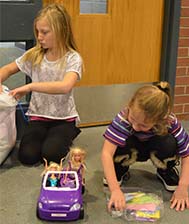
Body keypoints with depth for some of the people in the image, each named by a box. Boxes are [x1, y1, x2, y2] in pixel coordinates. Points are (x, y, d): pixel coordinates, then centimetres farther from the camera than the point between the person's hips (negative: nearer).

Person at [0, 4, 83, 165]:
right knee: (27, 156, -18)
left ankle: (67, 135, 8)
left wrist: (30, 86, -33)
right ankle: (45, 135, 13)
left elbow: (65, 86, -33)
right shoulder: (34, 55, -2)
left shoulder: (73, 58, -14)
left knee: (50, 154, -24)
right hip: (38, 116, 3)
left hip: (64, 118, -3)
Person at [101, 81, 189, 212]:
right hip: (132, 148, -1)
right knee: (120, 146, -37)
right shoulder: (123, 118, -39)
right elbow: (106, 153, -44)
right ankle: (120, 170, -2)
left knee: (169, 144, -34)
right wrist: (115, 189, -52)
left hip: (154, 150, 1)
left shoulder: (170, 123, -33)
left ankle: (166, 171, -1)